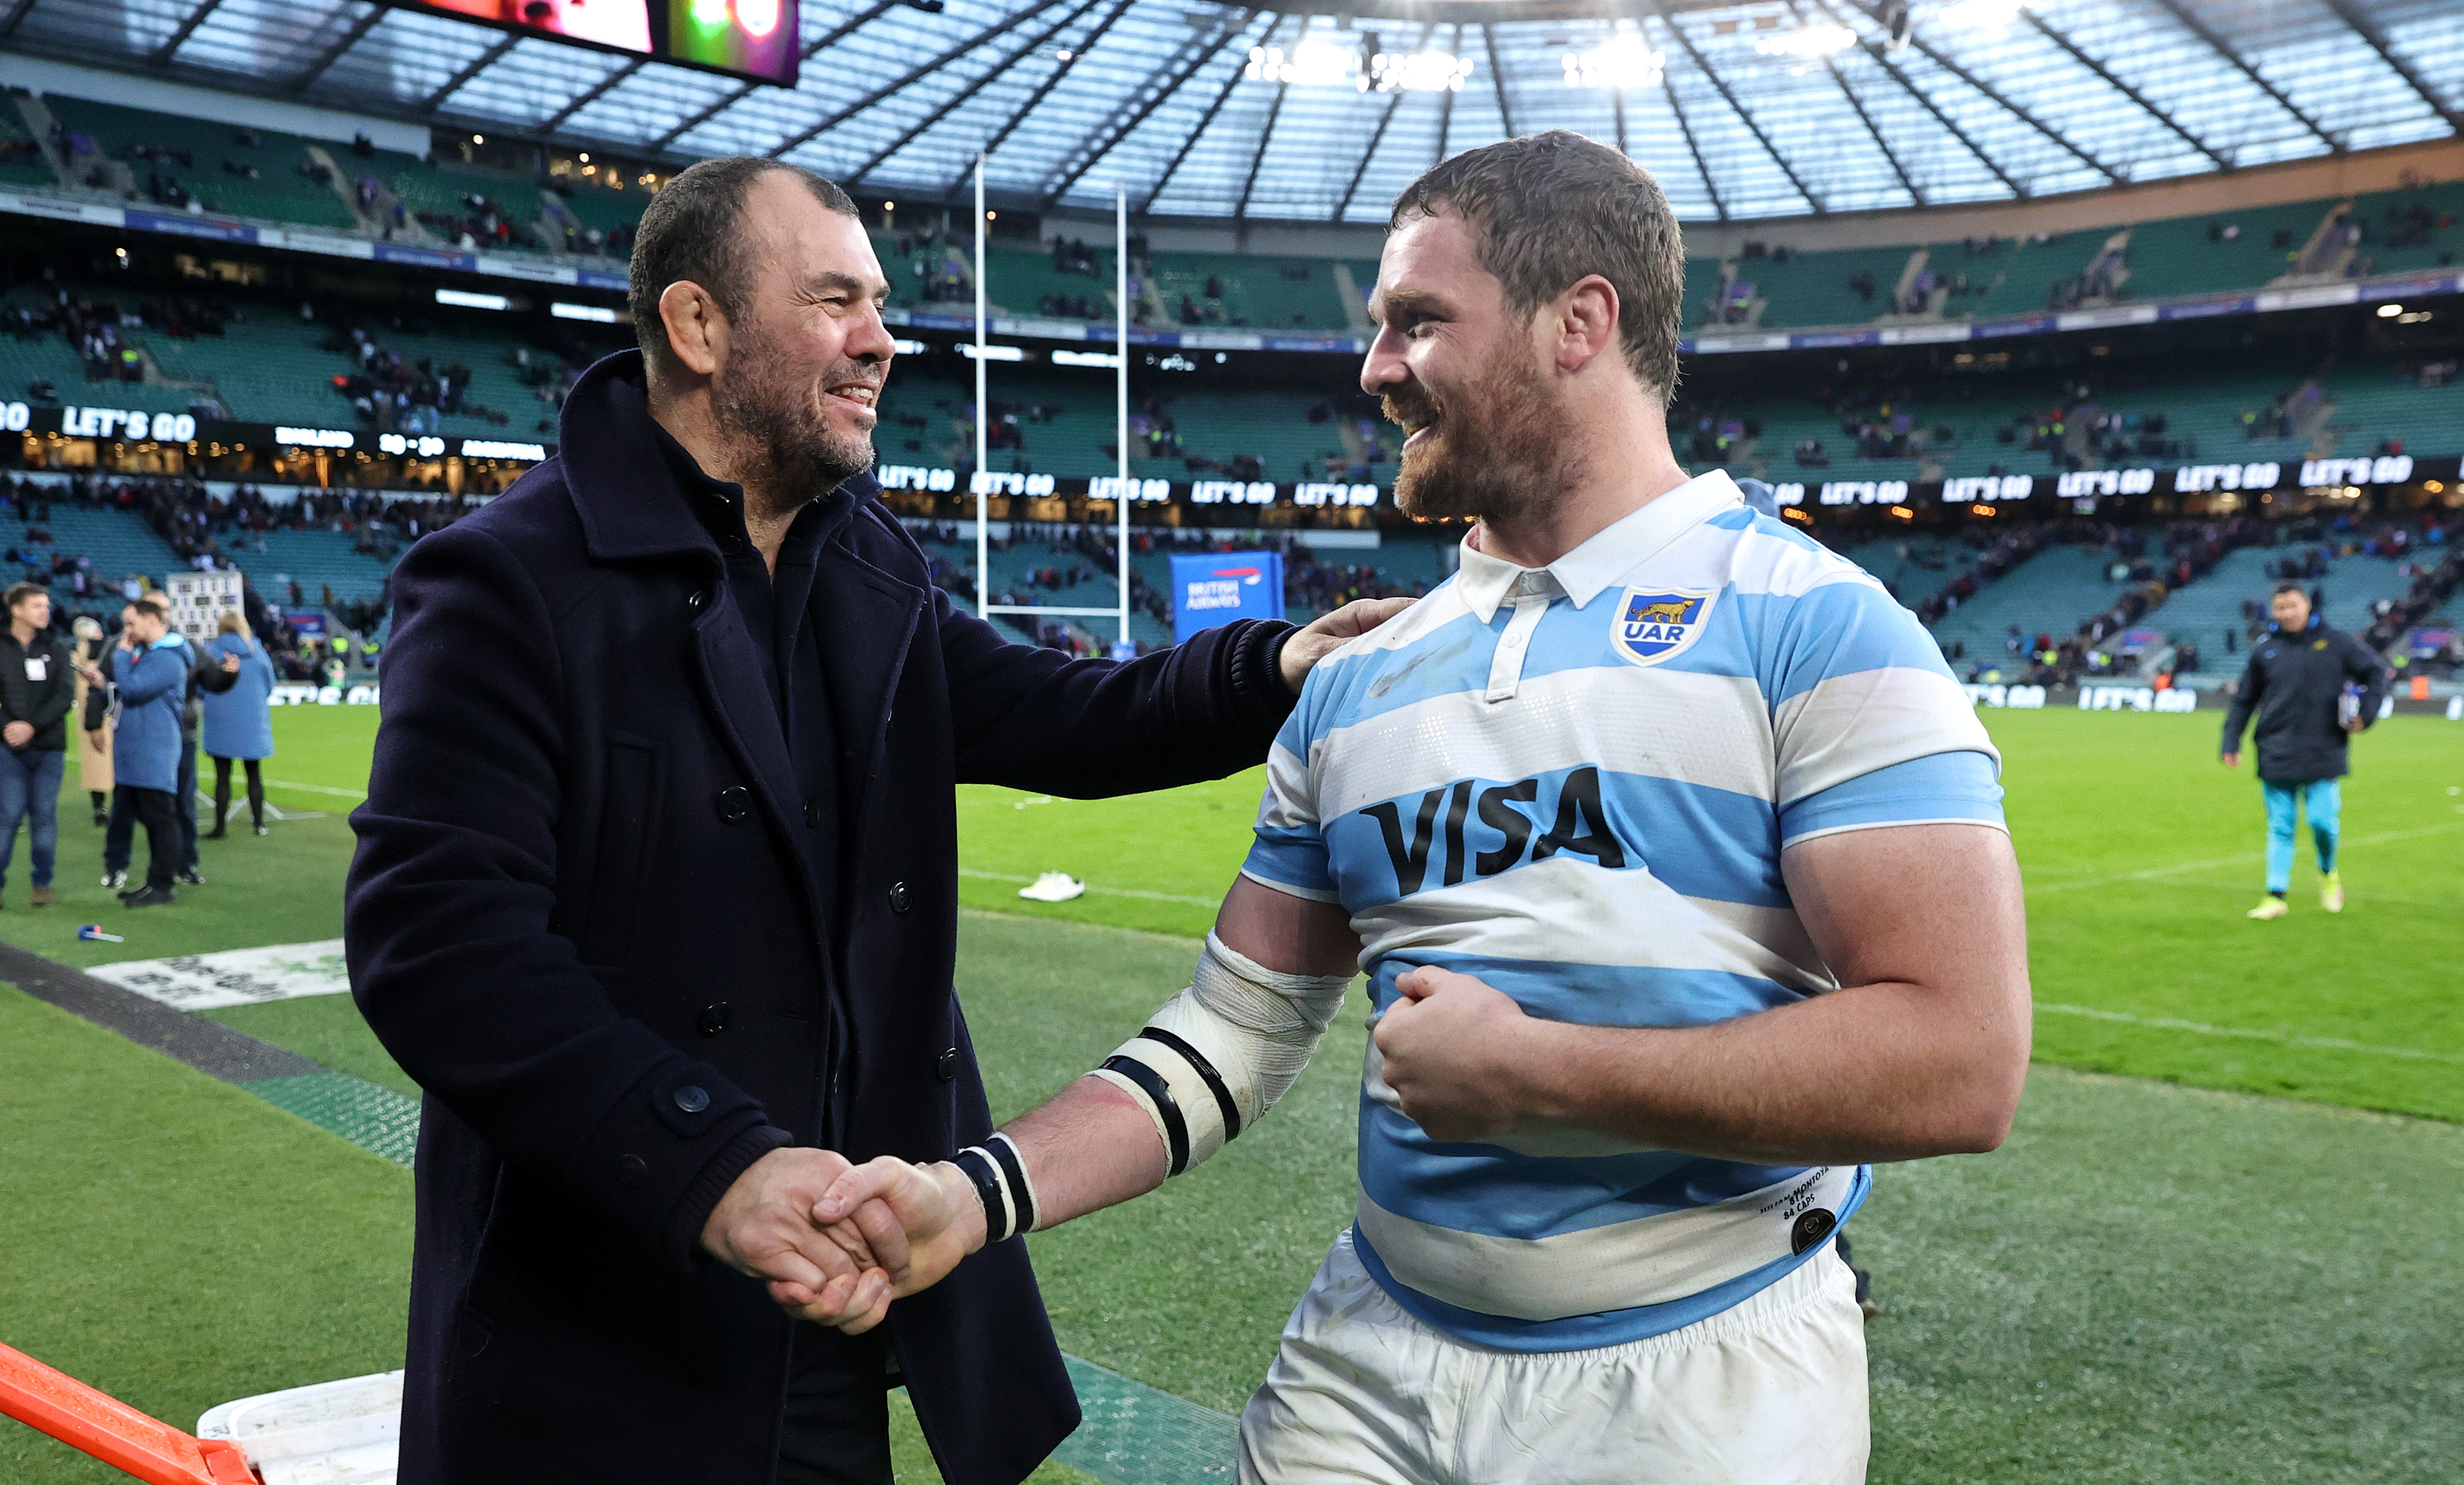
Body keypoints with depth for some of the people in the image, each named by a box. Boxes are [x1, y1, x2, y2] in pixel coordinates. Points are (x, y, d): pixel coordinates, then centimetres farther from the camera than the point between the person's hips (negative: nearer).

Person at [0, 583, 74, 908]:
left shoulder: (56, 648, 7)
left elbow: (66, 696, -2)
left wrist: (32, 726, -13)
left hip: (50, 748, 1)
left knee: (44, 816, 3)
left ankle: (43, 883, 12)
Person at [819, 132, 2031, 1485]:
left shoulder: (1810, 626, -11)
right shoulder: (1356, 684, 5)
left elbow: (1957, 1064, -19)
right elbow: (1238, 1030, 6)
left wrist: (1527, 1068, -18)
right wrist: (982, 1195, -9)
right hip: (1373, 1359, 5)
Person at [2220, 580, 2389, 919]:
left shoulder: (2335, 643, 2)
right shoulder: (2264, 649, 7)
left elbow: (2377, 672, 10)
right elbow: (2244, 700, 12)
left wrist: (2366, 712, -3)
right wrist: (2231, 742, 6)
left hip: (2325, 753, -1)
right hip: (2277, 757, 1)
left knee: (2323, 821, -4)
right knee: (2281, 828, 3)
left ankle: (2328, 873, 26)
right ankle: (2276, 896, 8)